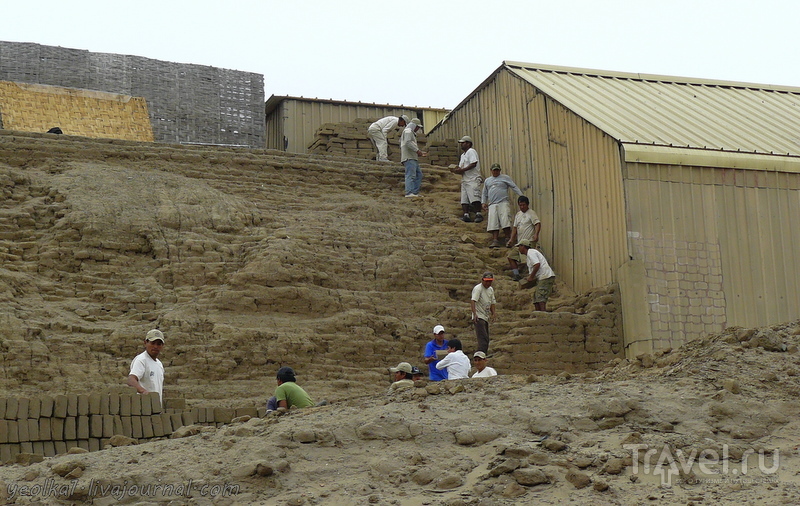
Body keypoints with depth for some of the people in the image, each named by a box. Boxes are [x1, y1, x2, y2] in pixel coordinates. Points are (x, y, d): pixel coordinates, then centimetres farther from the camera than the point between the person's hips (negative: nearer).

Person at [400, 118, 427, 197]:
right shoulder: (408, 131, -3)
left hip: (413, 158, 11)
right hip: (409, 158, -11)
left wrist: (421, 153, 24)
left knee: (419, 174, 10)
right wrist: (417, 150, -22)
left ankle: (415, 192, 8)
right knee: (411, 174, -18)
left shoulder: (411, 133, 30)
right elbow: (408, 142, -20)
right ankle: (409, 192, -25)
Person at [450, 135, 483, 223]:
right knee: (464, 199, 0)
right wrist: (455, 170, 1)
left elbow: (473, 164, -17)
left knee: (474, 198, -16)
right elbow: (461, 168, 22)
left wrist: (462, 170, -18)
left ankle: (478, 214, -13)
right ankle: (466, 215, -2)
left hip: (473, 179, -9)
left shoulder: (471, 151, -5)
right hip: (464, 180, 9)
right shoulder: (463, 155, 24)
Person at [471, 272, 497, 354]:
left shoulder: (491, 289, 15)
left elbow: (492, 302, 23)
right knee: (483, 338, -19)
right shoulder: (478, 288, -12)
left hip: (486, 317, 9)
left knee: (485, 339, 13)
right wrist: (475, 314, -38)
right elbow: (472, 301, -25)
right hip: (479, 317, -9)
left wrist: (493, 313, 9)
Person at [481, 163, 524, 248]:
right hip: (492, 205, 3)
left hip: (503, 203, -3)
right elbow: (484, 194, 30)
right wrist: (483, 203, 15)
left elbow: (514, 187, 5)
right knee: (493, 224, -8)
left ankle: (508, 239, -13)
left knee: (505, 221, -16)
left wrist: (521, 196, -6)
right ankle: (495, 240, -11)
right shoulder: (487, 181, 24)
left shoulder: (505, 178, 13)